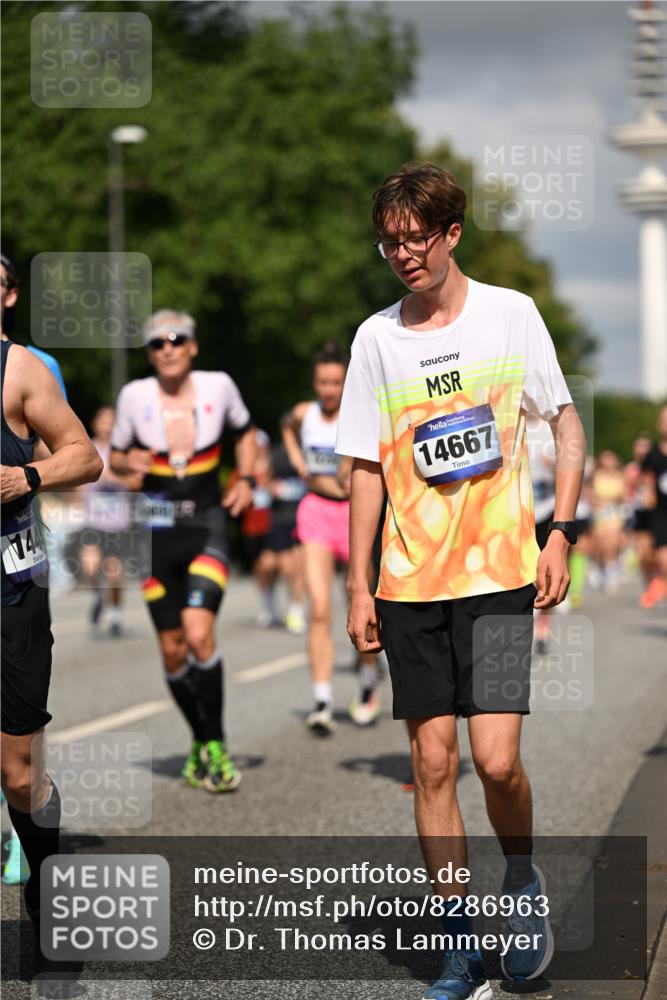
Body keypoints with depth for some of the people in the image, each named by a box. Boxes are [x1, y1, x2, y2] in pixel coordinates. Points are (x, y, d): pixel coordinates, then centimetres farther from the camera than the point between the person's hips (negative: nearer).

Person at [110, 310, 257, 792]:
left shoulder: (218, 386, -1)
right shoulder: (135, 395, -2)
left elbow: (246, 431, 17)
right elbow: (116, 457, 9)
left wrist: (247, 480, 2)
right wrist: (129, 463, -14)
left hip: (206, 526, -1)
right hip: (156, 529, 2)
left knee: (199, 633, -20)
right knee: (172, 651, 4)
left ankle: (216, 745, -5)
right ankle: (201, 742, 26)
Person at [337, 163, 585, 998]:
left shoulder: (511, 313, 0)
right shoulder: (376, 338, 5)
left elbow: (567, 426, 7)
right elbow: (367, 467, 9)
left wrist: (559, 535, -4)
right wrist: (358, 586, 5)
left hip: (501, 574, -2)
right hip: (410, 582, 2)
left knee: (495, 761, -11)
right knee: (432, 762, 3)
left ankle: (522, 882, 20)